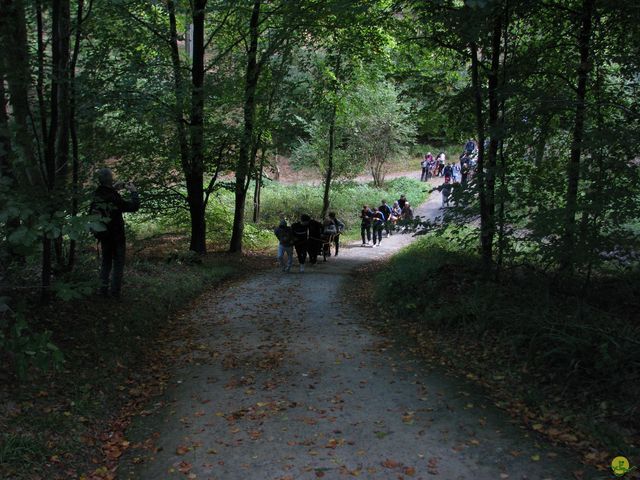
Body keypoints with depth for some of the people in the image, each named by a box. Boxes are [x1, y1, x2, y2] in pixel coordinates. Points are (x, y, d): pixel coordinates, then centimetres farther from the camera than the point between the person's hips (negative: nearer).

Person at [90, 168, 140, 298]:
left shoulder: (96, 195, -5)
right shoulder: (114, 198, -25)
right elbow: (134, 206, -21)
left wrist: (114, 189, 14)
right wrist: (134, 192, -9)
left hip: (103, 236, 6)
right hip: (117, 236, -6)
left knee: (106, 262, 19)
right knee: (118, 263, 7)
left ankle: (103, 289, 21)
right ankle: (115, 291, 8)